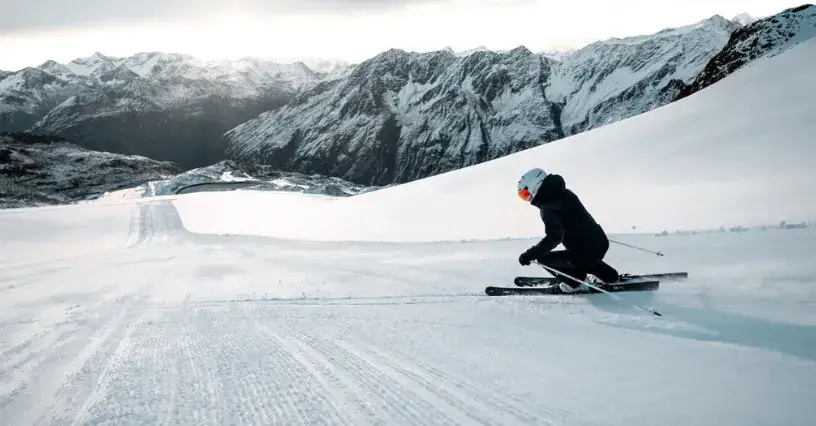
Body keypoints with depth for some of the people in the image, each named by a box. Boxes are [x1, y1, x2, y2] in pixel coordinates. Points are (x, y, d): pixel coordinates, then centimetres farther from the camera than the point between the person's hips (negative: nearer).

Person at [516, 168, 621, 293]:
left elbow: (554, 237, -31)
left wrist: (530, 254, -30)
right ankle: (609, 275, 36)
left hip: (587, 253, -9)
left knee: (543, 258, 1)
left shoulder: (548, 207, -18)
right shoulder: (564, 193, 9)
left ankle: (575, 283, 6)